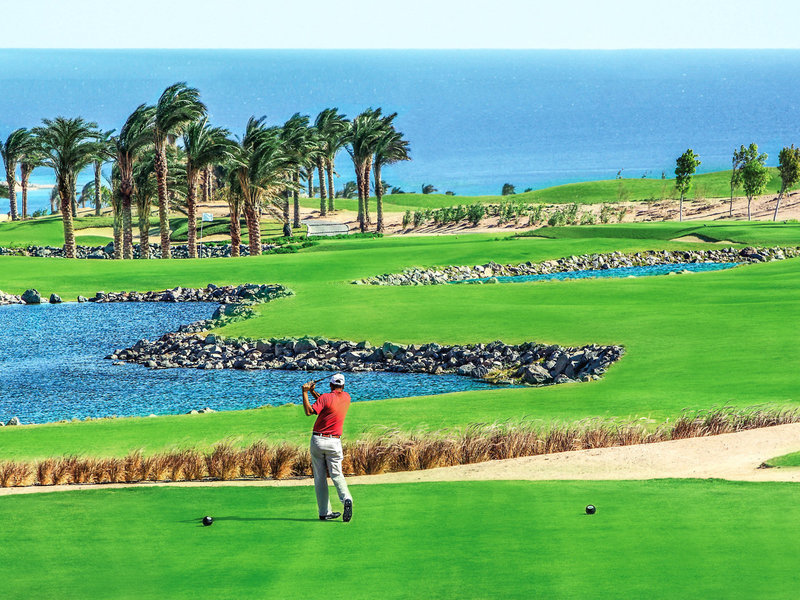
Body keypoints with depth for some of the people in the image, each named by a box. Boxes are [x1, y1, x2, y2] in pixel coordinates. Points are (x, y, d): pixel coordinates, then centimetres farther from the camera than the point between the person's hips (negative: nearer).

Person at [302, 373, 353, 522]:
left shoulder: (326, 398, -8)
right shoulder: (346, 397, 8)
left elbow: (309, 411, -18)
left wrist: (305, 393, -11)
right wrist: (313, 392, 14)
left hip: (317, 441, -2)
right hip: (334, 442, 2)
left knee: (320, 478, 5)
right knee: (336, 475, 2)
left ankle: (324, 512, 4)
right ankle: (346, 499, -26)